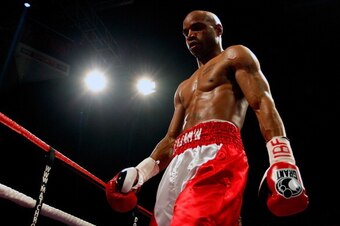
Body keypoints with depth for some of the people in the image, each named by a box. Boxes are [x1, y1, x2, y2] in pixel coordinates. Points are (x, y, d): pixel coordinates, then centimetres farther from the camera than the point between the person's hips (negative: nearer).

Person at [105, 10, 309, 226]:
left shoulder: (235, 56, 16)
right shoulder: (184, 89, 36)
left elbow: (263, 104, -1)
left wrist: (282, 160, -16)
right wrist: (139, 172, 15)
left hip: (217, 154, -8)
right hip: (179, 165, 8)